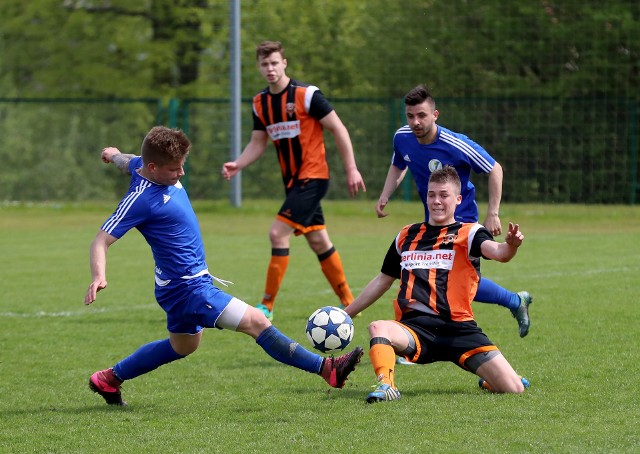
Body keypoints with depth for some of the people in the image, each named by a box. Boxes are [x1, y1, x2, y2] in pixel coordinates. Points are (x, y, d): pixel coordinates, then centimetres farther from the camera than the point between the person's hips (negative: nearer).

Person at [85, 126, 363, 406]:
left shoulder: (144, 165, -1)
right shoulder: (140, 199, -25)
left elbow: (128, 162, 24)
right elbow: (102, 241, -25)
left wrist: (114, 155, 47)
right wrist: (98, 277, -43)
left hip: (190, 282, 11)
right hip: (187, 288, -11)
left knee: (182, 347, 30)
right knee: (255, 322, -13)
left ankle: (109, 379, 38)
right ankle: (326, 369, -11)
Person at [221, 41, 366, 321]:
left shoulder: (306, 95, -13)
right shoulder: (260, 103, 7)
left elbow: (338, 129, -10)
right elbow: (258, 143, 13)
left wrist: (351, 169, -13)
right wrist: (237, 165, -6)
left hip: (312, 176, -7)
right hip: (292, 181, 7)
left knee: (278, 233, -16)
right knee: (319, 241, 12)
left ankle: (267, 306, -12)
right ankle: (348, 303, 22)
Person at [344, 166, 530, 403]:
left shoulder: (468, 233, 7)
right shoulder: (407, 236, 20)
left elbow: (497, 252, -15)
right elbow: (382, 281, 31)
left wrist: (510, 246, -40)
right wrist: (345, 313, 32)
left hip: (458, 328, -2)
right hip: (415, 328, 2)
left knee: (513, 388, -14)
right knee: (378, 329, -33)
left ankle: (489, 381, 19)